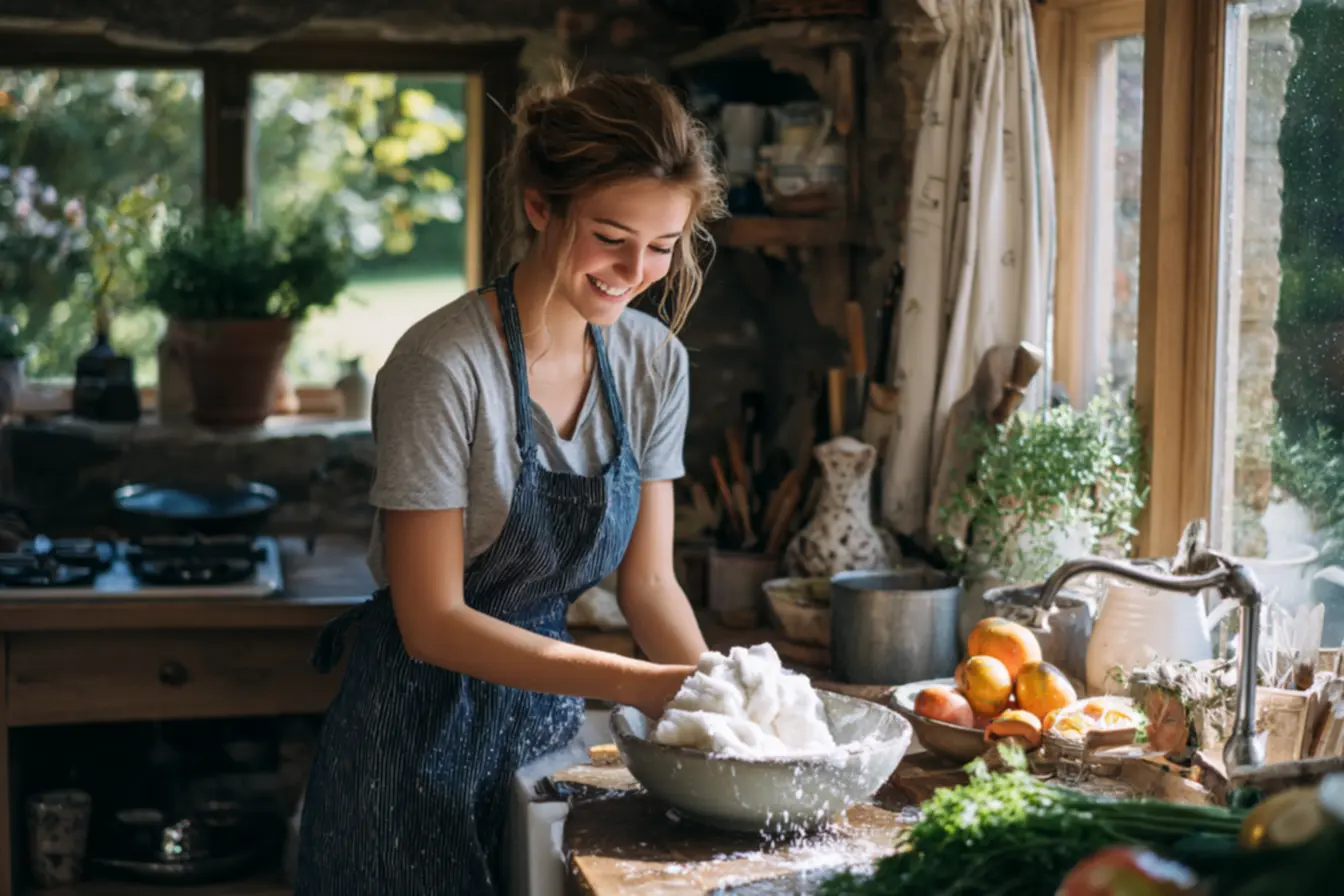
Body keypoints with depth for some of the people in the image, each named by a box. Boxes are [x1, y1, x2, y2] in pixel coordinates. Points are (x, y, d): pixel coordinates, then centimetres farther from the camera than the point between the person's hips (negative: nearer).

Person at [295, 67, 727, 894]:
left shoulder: (654, 361, -2)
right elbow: (432, 622, -21)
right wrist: (637, 685, -28)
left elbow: (648, 580, 2)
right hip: (421, 734, -5)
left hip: (547, 716, 6)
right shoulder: (445, 366, -22)